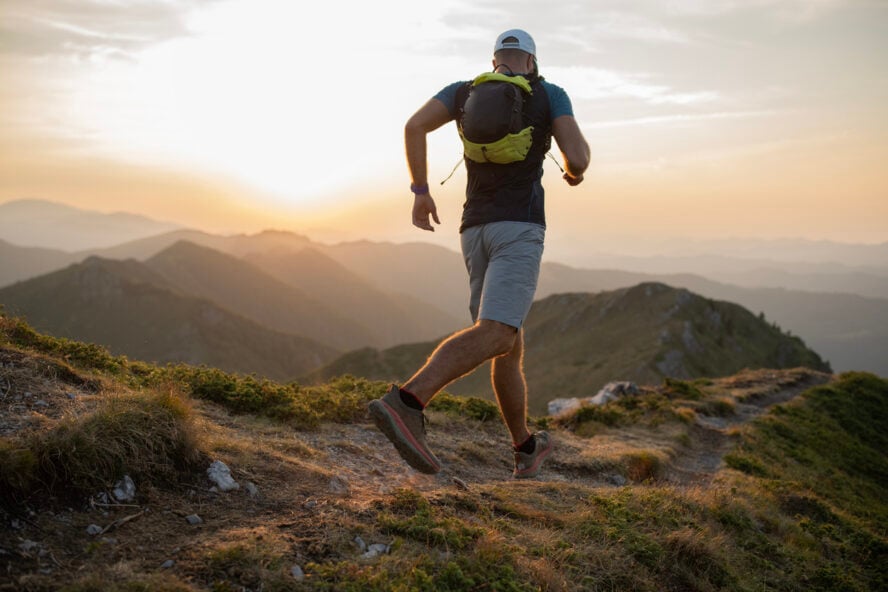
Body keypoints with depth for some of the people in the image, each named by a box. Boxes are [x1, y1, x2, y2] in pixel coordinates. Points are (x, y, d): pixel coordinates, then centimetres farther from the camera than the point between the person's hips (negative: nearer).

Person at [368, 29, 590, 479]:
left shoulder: (464, 90, 17)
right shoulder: (550, 93, 9)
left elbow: (414, 125, -2)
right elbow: (578, 157, -5)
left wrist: (420, 191, 6)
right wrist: (574, 170, 21)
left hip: (475, 231, 6)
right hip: (519, 228, -6)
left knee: (510, 342, 16)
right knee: (495, 335, -22)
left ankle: (526, 449, 23)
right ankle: (406, 404, -44)